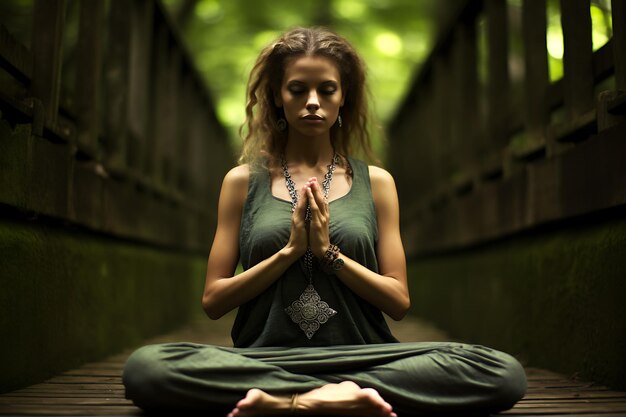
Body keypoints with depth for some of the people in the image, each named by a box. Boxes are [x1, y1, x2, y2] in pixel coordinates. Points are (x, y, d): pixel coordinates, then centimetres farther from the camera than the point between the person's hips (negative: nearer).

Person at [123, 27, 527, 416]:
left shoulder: (376, 182, 10)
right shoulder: (243, 181, 9)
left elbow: (399, 301, 5)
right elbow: (213, 300, 4)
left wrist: (329, 253, -8)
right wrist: (290, 250, -8)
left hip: (361, 358, 1)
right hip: (265, 359, 0)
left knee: (504, 372, -25)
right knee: (146, 365, -30)